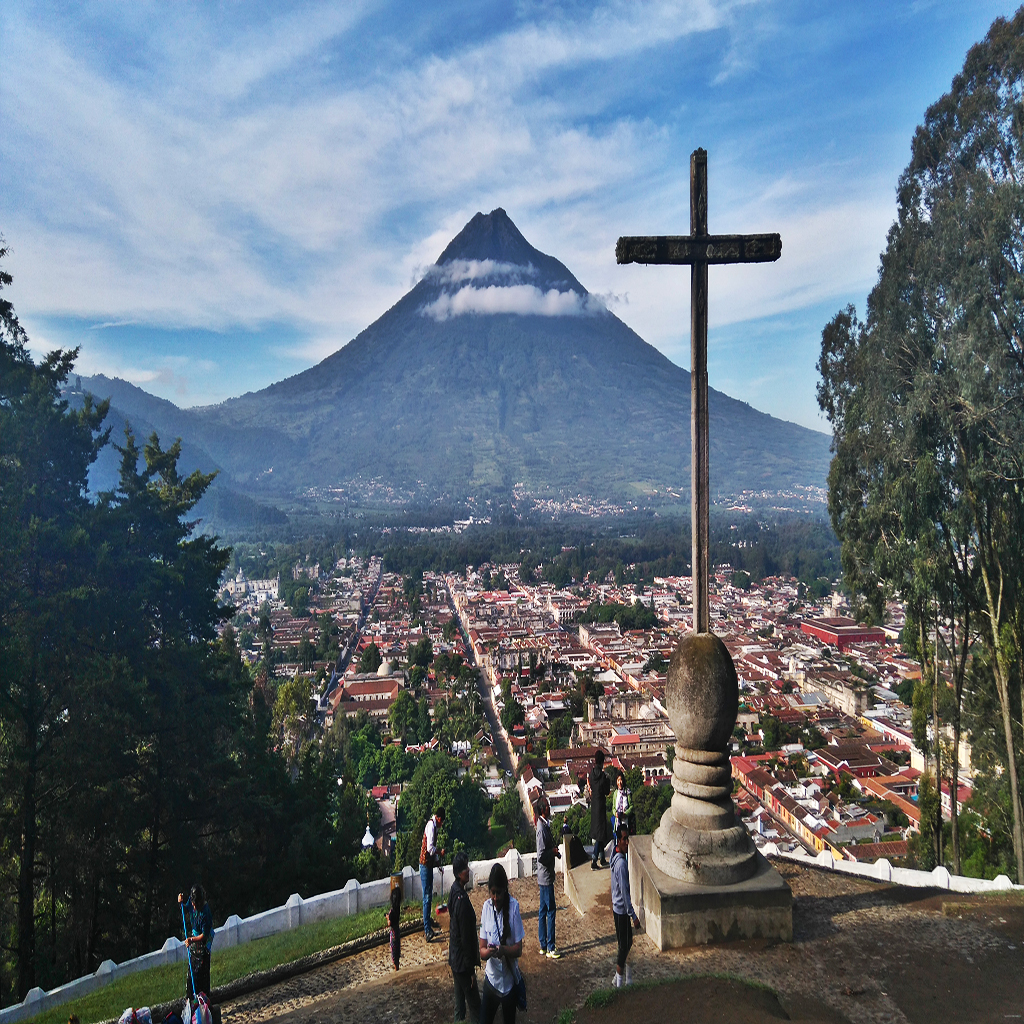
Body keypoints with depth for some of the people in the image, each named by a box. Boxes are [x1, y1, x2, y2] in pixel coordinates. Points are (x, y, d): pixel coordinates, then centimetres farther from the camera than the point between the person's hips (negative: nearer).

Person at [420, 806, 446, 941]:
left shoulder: (433, 825, 12)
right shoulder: (431, 825, -20)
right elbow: (430, 848, -27)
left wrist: (438, 861, 23)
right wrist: (440, 852, -11)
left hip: (428, 865, 10)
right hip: (425, 865, -10)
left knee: (429, 895, 21)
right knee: (427, 897, -8)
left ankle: (428, 921, 35)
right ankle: (427, 930, -6)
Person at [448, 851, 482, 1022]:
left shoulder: (454, 891, 1)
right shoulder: (462, 900, -28)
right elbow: (466, 937, -23)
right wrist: (471, 969, -16)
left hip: (454, 958, 9)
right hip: (463, 962, -9)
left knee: (460, 998, 19)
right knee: (474, 1003, 1)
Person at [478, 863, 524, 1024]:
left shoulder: (513, 906, -16)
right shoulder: (486, 907, -8)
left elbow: (518, 949, -12)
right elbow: (482, 950, -6)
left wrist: (502, 950, -31)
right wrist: (488, 952, -29)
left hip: (508, 981, -2)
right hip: (491, 979, 2)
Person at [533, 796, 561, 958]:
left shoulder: (544, 826, 8)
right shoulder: (542, 829, -23)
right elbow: (541, 856, -26)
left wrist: (554, 851, 4)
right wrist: (554, 851, -14)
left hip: (544, 877, 9)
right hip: (545, 877, -9)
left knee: (543, 911, 14)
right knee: (550, 911, -1)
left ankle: (543, 946, 23)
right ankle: (550, 948, 8)